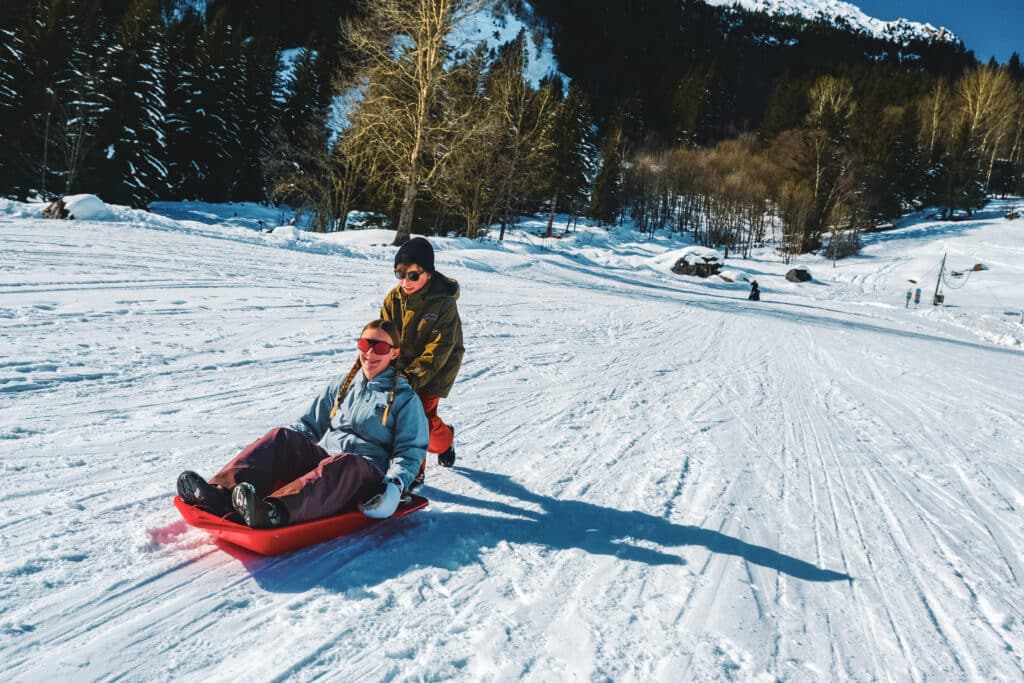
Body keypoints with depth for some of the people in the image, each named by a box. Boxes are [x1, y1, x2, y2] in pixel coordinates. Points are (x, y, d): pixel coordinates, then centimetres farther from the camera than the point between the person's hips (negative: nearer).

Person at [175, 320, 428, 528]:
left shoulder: (405, 399, 8)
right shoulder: (342, 385, 21)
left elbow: (410, 452, 2)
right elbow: (310, 424, 22)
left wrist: (395, 486, -18)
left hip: (367, 475, -4)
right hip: (321, 459, 4)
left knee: (344, 463, -39)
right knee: (282, 436, -23)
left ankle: (274, 509, -62)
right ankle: (220, 493, -44)